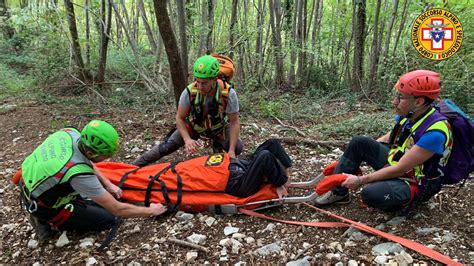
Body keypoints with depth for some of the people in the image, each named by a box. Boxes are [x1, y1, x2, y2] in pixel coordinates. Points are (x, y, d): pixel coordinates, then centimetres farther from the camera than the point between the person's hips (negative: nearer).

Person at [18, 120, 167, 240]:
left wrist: (107, 184, 2)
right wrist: (151, 211, -15)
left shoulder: (71, 133, -19)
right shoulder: (78, 173, -37)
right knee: (109, 218, -4)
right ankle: (49, 221, 1)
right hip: (43, 205, -7)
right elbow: (117, 210, -27)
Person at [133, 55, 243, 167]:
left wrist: (231, 151, -30)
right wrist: (187, 139, -34)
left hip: (218, 128, 0)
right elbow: (180, 118, -18)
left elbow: (234, 122, -23)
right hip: (194, 126, 0)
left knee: (237, 148, -17)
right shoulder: (189, 92, -31)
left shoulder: (228, 93, -33)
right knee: (167, 147, -9)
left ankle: (217, 145, 16)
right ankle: (135, 166, 8)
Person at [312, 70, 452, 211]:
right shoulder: (407, 115, -7)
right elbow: (388, 138, 11)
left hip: (411, 183, -7)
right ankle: (339, 192, -1)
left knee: (370, 193, -34)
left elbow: (399, 169, -28)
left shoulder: (435, 132, -30)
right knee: (358, 142, -9)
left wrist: (361, 180, -23)